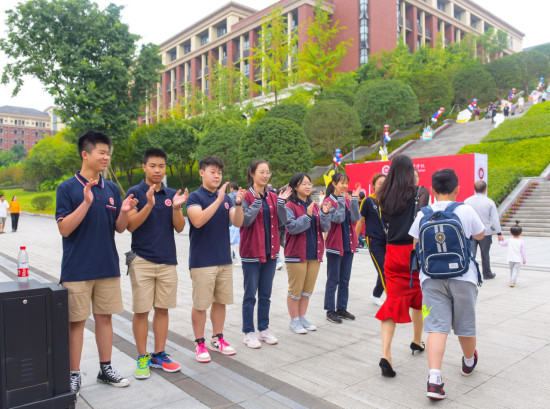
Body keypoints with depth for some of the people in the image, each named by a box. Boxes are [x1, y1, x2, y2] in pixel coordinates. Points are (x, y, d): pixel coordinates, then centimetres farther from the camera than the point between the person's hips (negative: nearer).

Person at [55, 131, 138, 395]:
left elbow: (120, 228, 8)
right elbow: (64, 229, -12)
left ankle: (106, 369, 26)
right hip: (77, 270, -4)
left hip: (108, 267, 4)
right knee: (76, 321, 6)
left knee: (104, 317, 12)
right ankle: (74, 375, 21)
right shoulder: (67, 188, -6)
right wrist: (86, 202, -24)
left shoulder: (112, 189, 6)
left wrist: (124, 211, -13)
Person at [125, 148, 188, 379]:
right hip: (142, 260, -3)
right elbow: (130, 225, -12)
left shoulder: (172, 194, 8)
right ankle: (142, 358, 18)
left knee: (162, 309, 10)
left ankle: (159, 355, 23)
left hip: (167, 260, 4)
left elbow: (179, 228, 3)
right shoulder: (135, 192, -3)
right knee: (141, 311, 3)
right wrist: (149, 205, -24)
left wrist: (176, 207, -15)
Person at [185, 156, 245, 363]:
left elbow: (237, 222, 2)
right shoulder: (195, 197, -7)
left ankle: (217, 338, 28)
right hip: (202, 260, -5)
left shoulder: (226, 197, 10)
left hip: (224, 259, 6)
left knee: (220, 301, 13)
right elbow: (198, 221, -24)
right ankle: (199, 343, 18)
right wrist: (218, 200, -30)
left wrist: (238, 203, -14)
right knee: (200, 304, 3)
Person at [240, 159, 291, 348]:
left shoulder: (273, 197, 9)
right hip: (252, 252, -5)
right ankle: (248, 332, 14)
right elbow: (245, 221, -16)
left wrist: (281, 202, -13)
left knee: (265, 295, 14)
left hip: (270, 251, 5)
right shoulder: (246, 196, -7)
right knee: (250, 295, 3)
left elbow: (283, 220, 1)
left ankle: (264, 329, 26)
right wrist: (257, 201, -22)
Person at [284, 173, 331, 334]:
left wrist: (325, 213, -12)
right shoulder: (290, 206, -6)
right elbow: (292, 227, -16)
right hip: (296, 254, -6)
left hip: (314, 253, 6)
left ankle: (302, 317, 27)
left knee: (308, 289, 13)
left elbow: (325, 228, 5)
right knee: (295, 290, 3)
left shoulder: (314, 206, 10)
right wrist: (307, 215, -23)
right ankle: (294, 320, 17)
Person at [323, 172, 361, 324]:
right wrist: (341, 199, -20)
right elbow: (338, 218, -21)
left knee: (345, 280, 13)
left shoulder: (348, 200, 9)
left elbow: (355, 218, -4)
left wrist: (354, 200, -11)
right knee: (333, 279, 1)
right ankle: (330, 311, 10)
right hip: (335, 245, -6)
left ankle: (342, 308, 24)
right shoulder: (329, 201, -7)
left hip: (348, 244, 6)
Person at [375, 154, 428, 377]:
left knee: (393, 300, 2)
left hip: (392, 252, 3)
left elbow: (386, 220, 8)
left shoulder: (385, 195, 6)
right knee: (418, 296, 20)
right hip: (413, 250, -2)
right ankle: (417, 340, 39)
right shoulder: (419, 192, -6)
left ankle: (385, 354, -11)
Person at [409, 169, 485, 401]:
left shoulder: (423, 215, -2)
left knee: (437, 328, -3)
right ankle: (469, 362, 44)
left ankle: (434, 378, -16)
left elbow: (417, 246, 6)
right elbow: (480, 235, 11)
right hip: (463, 277, 0)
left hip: (432, 278, 0)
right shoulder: (466, 211, -5)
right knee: (465, 326, 19)